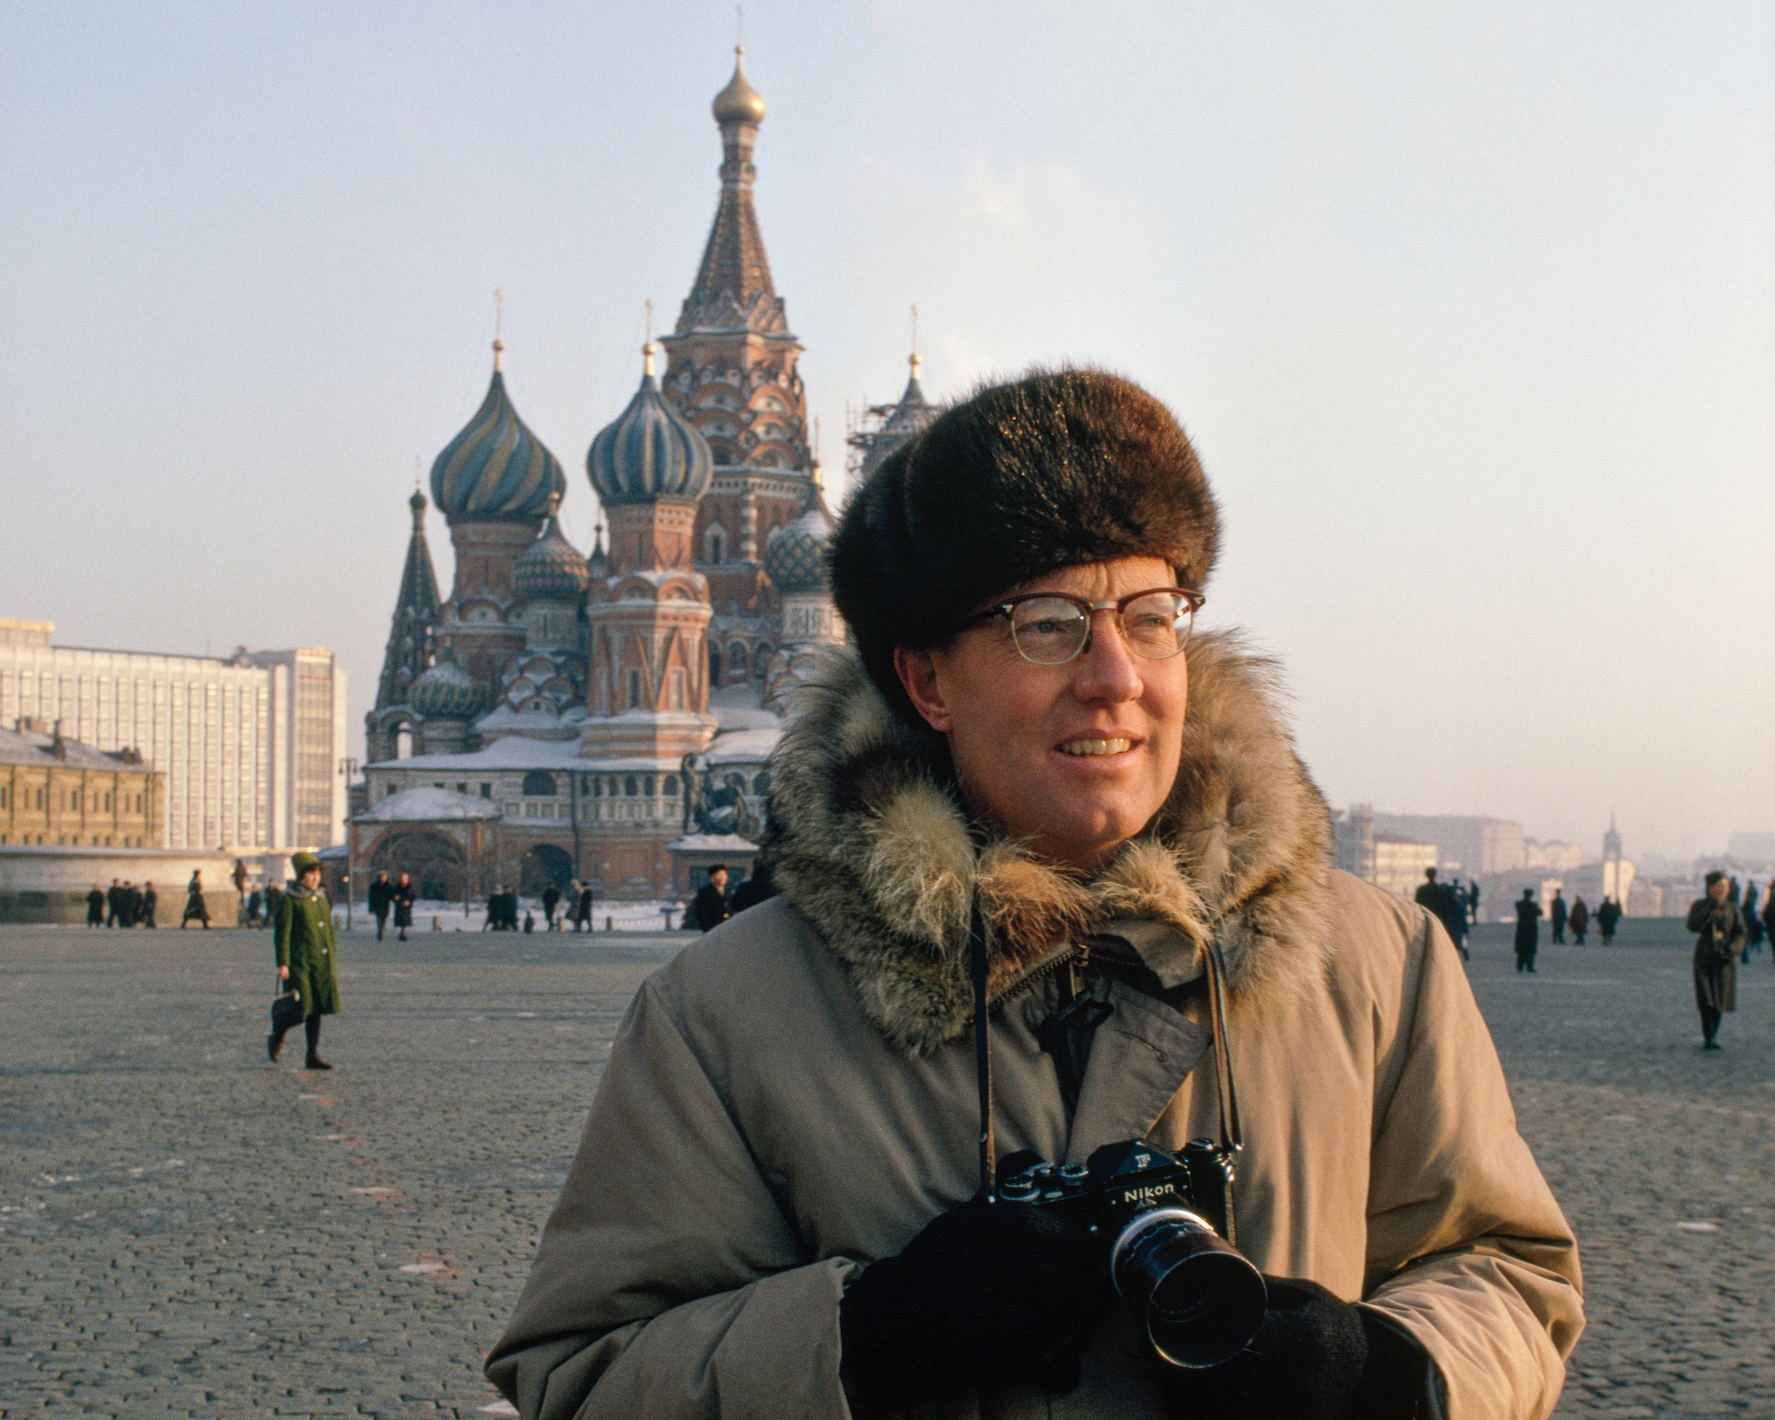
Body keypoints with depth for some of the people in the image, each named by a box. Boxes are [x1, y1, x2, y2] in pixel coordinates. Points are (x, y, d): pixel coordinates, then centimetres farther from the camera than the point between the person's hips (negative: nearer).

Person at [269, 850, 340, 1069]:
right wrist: (282, 964, -14)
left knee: (316, 1010, 4)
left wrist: (333, 961, 17)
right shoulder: (289, 901, -5)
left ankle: (313, 1056, 7)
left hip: (322, 963, 6)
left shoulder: (322, 899, 14)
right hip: (300, 963, -6)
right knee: (302, 1009, -9)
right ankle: (277, 1039, 16)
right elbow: (282, 933, -8)